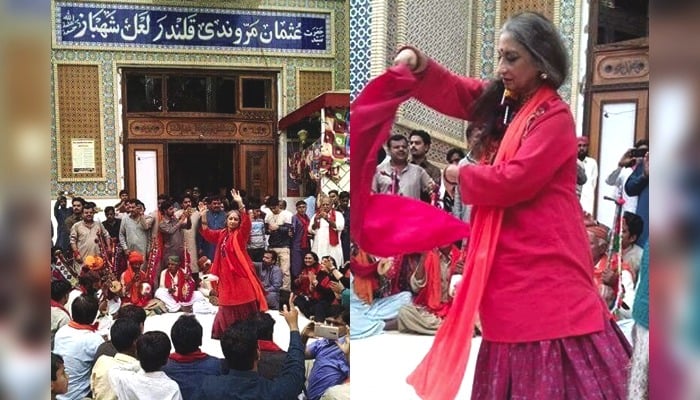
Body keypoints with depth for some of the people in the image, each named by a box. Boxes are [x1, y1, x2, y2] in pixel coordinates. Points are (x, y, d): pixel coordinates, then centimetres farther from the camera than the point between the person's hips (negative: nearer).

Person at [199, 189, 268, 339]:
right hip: (226, 273, 6)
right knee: (228, 303, 16)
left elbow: (246, 222, -24)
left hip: (239, 272, -6)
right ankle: (225, 331, 27)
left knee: (244, 302, -3)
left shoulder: (240, 234, -7)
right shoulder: (222, 234, 11)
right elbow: (207, 234, 12)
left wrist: (240, 204, -35)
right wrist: (203, 218, -3)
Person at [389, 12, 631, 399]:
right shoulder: (504, 101, 10)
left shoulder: (554, 117, -14)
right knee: (516, 327, 17)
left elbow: (515, 179, -20)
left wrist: (462, 175, -6)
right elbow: (454, 92, 7)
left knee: (554, 361, -1)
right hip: (511, 251, 8)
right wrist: (419, 65, -12)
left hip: (545, 254, -8)